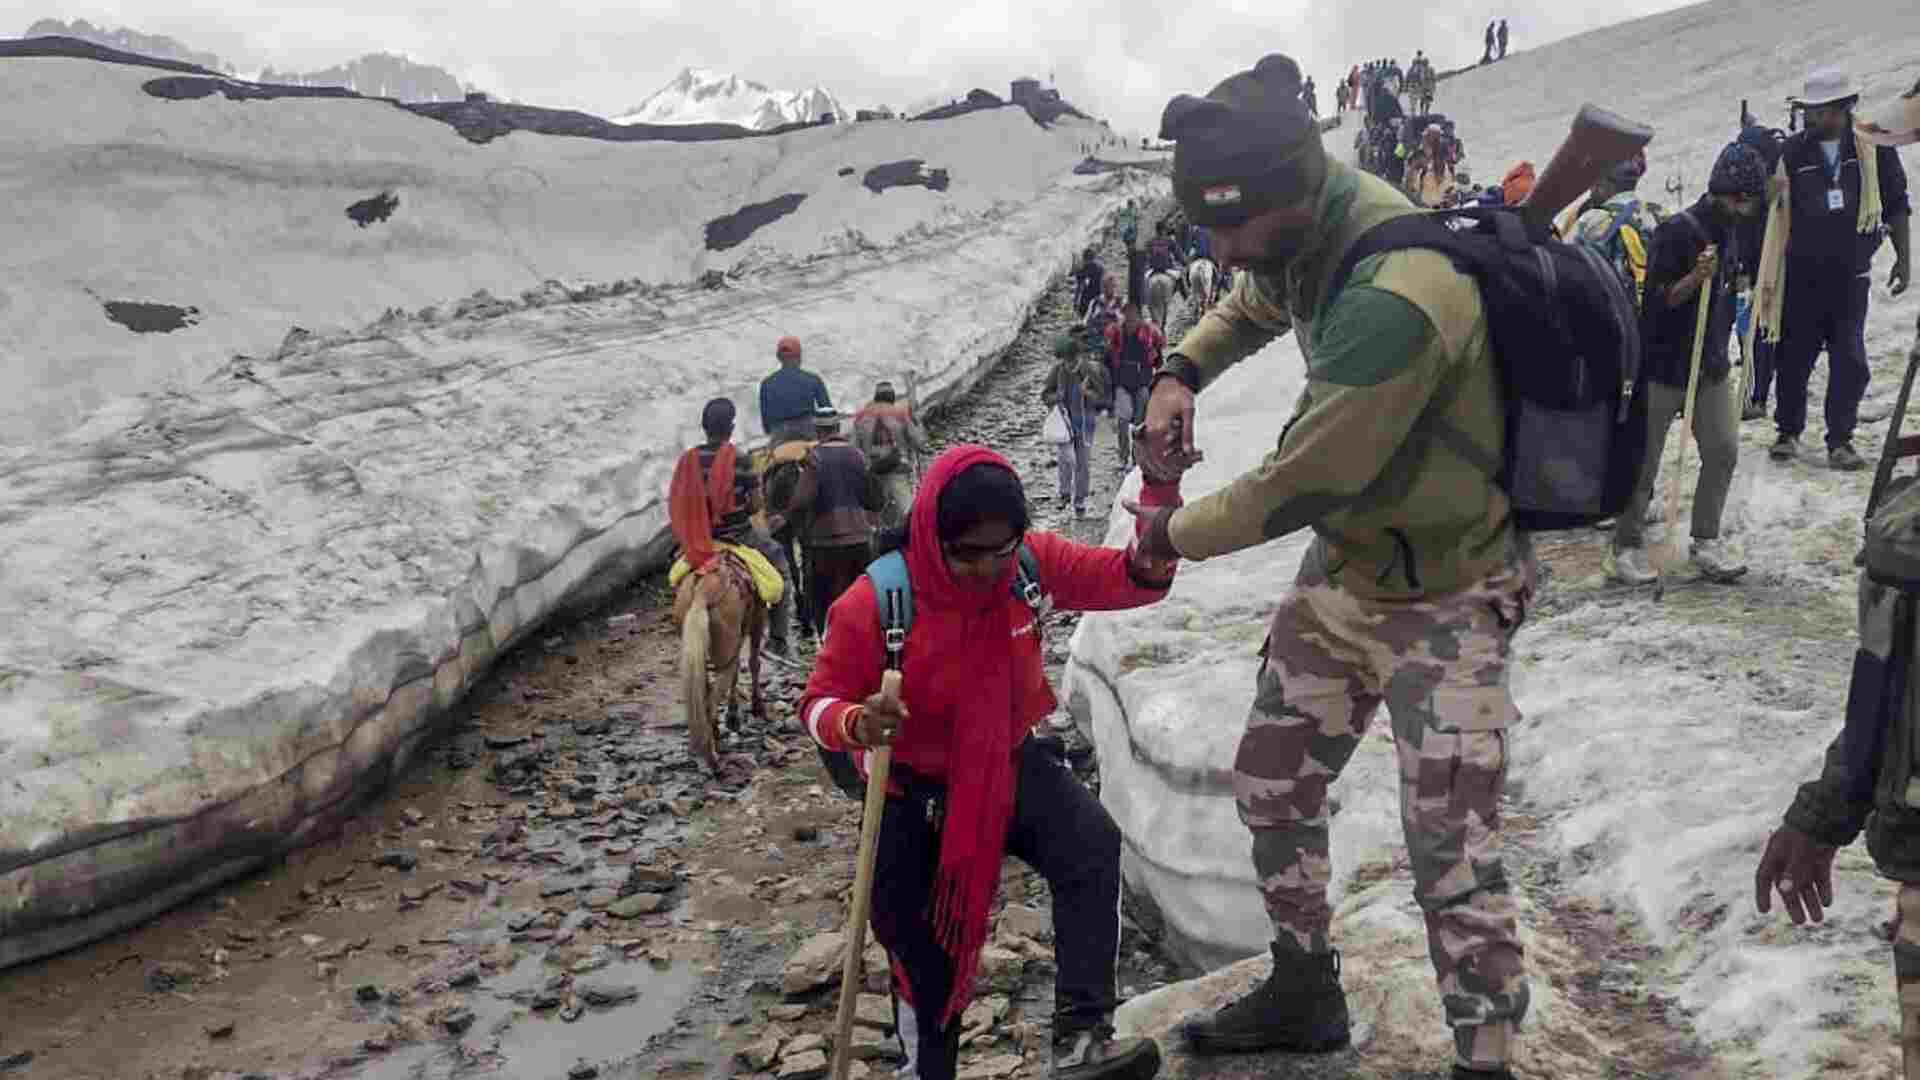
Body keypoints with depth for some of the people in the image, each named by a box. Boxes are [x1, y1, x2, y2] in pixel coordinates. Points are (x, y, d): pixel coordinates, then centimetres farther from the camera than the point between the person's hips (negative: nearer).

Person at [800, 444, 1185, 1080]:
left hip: (1010, 766, 2)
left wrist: (1161, 486, -32)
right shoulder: (876, 601, -24)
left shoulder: (1032, 561, -15)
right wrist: (857, 724, -40)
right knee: (924, 960, 3)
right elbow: (819, 702, -14)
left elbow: (1141, 578, -14)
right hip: (914, 790, -1)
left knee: (1092, 844, -28)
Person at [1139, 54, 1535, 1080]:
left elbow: (1302, 485, -27)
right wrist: (1181, 372, 0)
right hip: (1341, 569, 9)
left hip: (1446, 600, -9)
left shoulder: (1397, 299, -34)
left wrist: (1172, 532, -10)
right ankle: (1303, 992, 38)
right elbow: (1253, 305, 20)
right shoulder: (1311, 229, -5)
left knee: (1451, 852, -8)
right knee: (1271, 788, 17)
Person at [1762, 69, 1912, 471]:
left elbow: (1896, 205, 6)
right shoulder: (1793, 150, -1)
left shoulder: (1874, 146, -1)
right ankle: (1787, 433, 21)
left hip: (1851, 274, 0)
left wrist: (1902, 258, 6)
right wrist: (1767, 272, 2)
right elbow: (1776, 214, 4)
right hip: (1802, 275, 0)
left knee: (1850, 361, -2)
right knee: (1794, 358, 5)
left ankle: (1839, 441, 6)